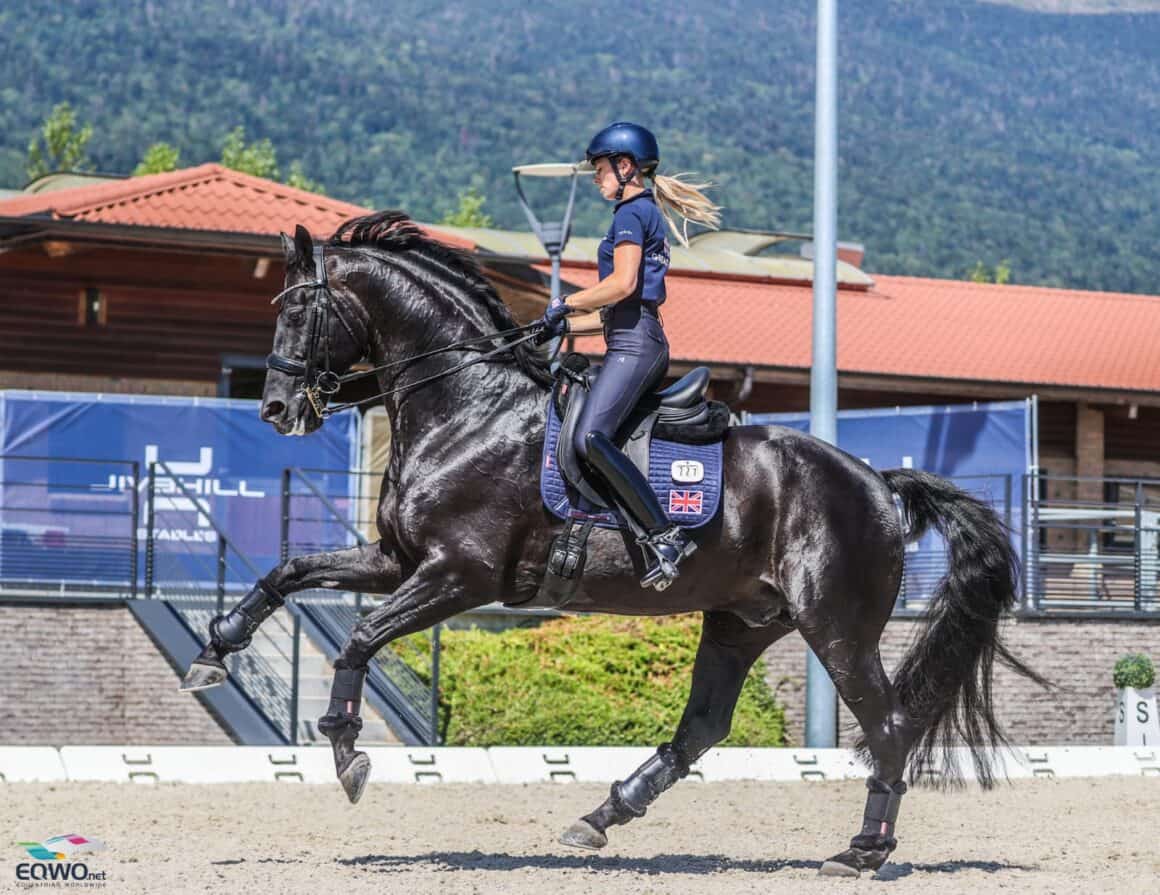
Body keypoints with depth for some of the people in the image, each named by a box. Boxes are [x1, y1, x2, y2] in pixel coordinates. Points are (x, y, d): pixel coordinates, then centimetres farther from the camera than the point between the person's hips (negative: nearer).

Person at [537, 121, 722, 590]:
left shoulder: (631, 212, -8)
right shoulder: (647, 213, 23)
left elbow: (622, 283, -20)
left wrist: (565, 304, -9)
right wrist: (572, 315, 19)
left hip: (633, 343, -11)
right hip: (648, 343, 11)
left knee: (590, 438, -23)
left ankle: (664, 534, -26)